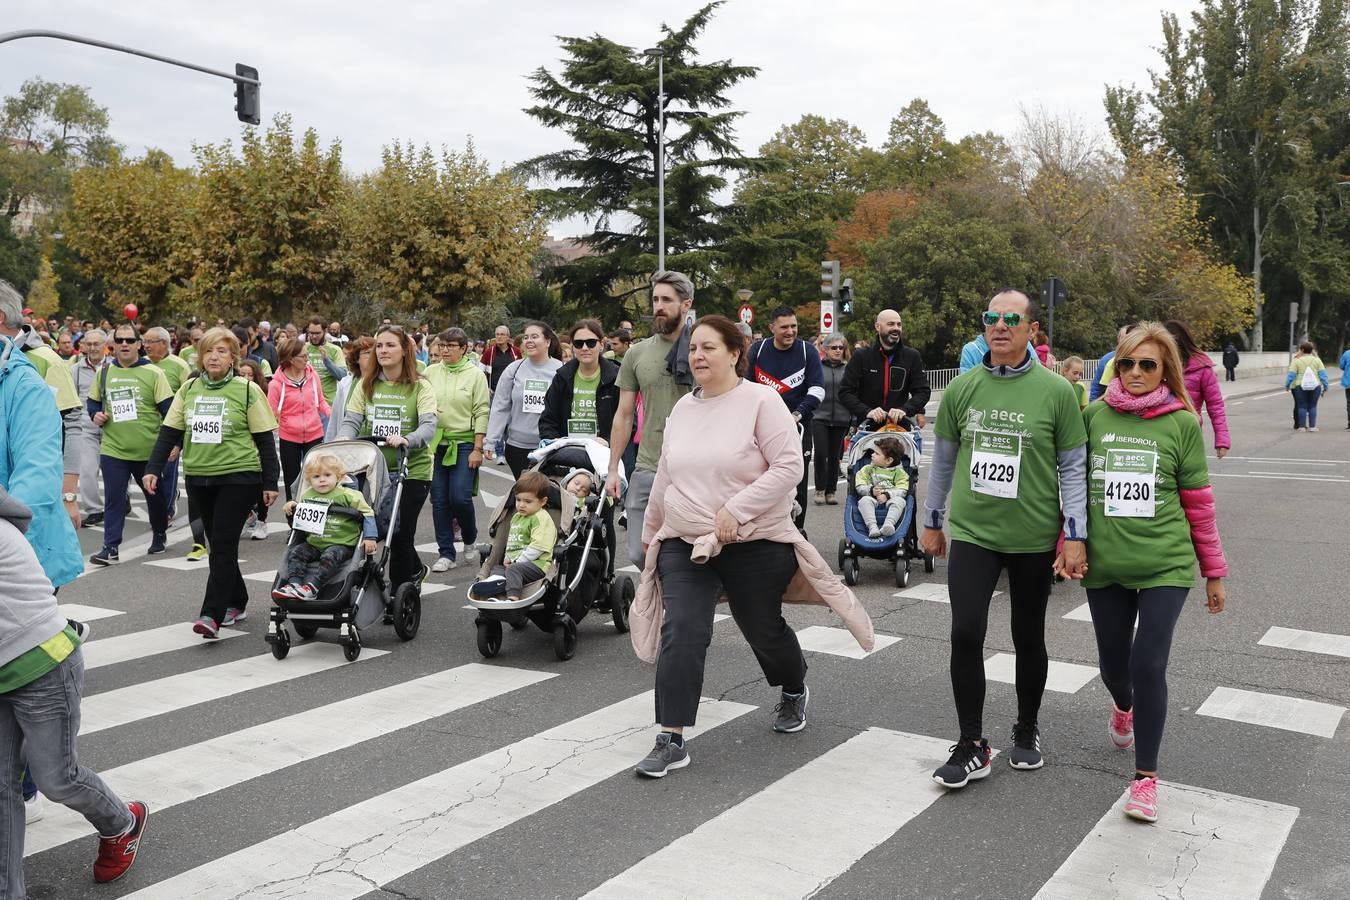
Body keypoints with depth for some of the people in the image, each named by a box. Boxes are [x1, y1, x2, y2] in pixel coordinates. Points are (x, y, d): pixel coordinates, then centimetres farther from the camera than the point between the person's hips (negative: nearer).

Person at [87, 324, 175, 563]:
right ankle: (110, 548, 3)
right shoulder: (104, 372, 6)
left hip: (149, 450, -2)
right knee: (113, 499, -1)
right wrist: (95, 415, -1)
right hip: (113, 449, 2)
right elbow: (93, 400, 21)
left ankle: (159, 535, 36)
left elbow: (169, 409, -6)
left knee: (155, 496, 14)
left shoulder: (153, 373, -5)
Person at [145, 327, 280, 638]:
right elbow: (169, 431, 9)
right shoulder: (189, 388, 7)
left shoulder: (247, 390, -4)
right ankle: (236, 603, 26)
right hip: (198, 478, 5)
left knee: (223, 544, -10)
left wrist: (270, 482, -5)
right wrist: (153, 468, -1)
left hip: (238, 477, -5)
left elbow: (265, 438, -3)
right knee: (218, 544, 12)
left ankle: (212, 614, -12)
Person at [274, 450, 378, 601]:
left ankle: (311, 587, -39)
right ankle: (294, 584, -23)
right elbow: (299, 521, 29)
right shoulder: (307, 495, 11)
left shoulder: (347, 495, -5)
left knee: (329, 557, -32)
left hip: (341, 544, -5)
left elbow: (367, 514, -3)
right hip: (313, 543, 6)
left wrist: (370, 537, -12)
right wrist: (292, 506, 8)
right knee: (295, 552, -15)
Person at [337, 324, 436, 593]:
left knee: (401, 532, -4)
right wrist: (343, 439, -22)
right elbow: (352, 420, 0)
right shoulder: (366, 385, 8)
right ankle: (415, 570, 37)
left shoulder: (420, 387, -3)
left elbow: (429, 426, -16)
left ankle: (400, 592, 13)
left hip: (412, 469, -3)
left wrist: (406, 440, -35)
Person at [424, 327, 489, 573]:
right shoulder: (431, 372, 7)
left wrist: (478, 449, -9)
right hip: (435, 443, 3)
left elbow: (481, 413, -4)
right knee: (439, 500, 4)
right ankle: (446, 553, 12)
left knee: (460, 497, -10)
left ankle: (470, 539, 19)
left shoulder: (475, 374, -1)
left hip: (464, 444, -3)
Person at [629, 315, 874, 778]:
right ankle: (671, 740, -2)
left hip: (754, 545, -4)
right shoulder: (683, 408, 8)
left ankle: (794, 693, 45)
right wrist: (650, 531, 24)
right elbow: (665, 477, 18)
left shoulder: (761, 401, -11)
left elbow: (789, 466, -18)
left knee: (765, 631, 14)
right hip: (684, 544, 4)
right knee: (681, 636, -8)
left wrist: (735, 510, -23)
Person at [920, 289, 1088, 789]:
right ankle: (972, 746, 7)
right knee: (965, 633, -8)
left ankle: (1027, 732, 34)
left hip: (1033, 536, -1)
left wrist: (1076, 535, -7)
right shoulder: (962, 387, 2)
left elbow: (1072, 467, -2)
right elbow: (943, 458, 11)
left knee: (1028, 638, 12)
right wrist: (931, 521, 15)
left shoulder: (1056, 391, -6)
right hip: (972, 532, 1)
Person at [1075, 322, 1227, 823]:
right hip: (1104, 564, 2)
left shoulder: (1181, 422, -3)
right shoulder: (1094, 416, 0)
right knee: (1113, 665, 14)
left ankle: (1146, 777, 7)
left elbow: (1198, 503, 2)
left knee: (1148, 665, -10)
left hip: (1165, 564, -2)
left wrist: (1214, 572, 6)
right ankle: (1124, 707, 51)